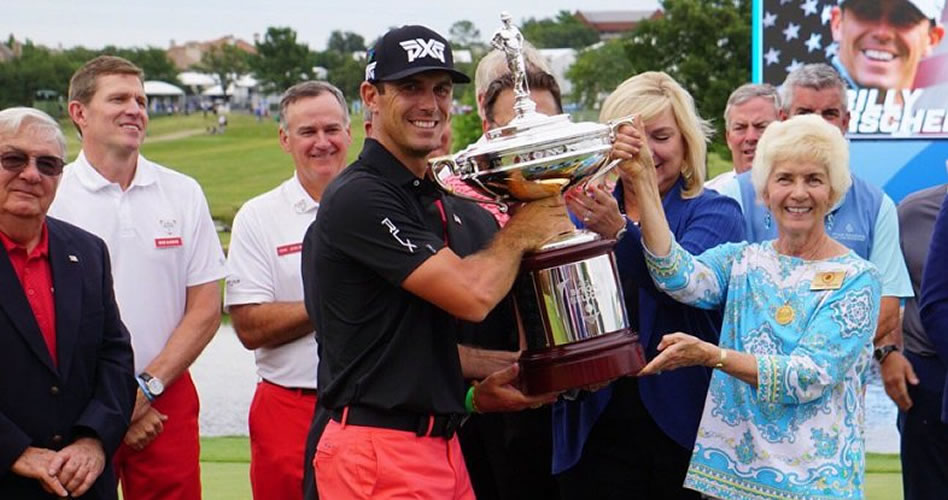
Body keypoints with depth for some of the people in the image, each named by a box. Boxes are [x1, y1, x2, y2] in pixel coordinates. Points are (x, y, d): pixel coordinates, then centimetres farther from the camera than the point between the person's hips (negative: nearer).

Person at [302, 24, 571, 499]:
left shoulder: (438, 203, 16)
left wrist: (471, 391, 7)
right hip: (379, 451, -9)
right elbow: (471, 295, -20)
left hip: (440, 442, 9)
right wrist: (520, 232, -3)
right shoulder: (358, 197, -14)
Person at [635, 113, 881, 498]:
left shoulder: (856, 279, -7)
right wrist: (643, 179, -21)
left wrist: (711, 355, -27)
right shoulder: (741, 260, 5)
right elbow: (680, 278, -16)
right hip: (728, 468, 3)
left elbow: (810, 377, -17)